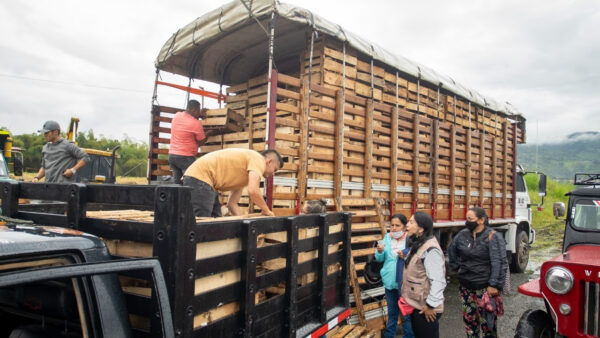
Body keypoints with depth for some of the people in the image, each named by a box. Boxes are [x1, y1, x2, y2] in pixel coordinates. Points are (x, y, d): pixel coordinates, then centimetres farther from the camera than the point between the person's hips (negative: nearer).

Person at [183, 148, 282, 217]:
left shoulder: (247, 175, 23)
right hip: (199, 177, -11)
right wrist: (266, 211, -5)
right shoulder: (258, 159, -6)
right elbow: (253, 191, -22)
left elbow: (232, 203, 21)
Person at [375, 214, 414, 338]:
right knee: (391, 311, 22)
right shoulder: (387, 238, 2)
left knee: (406, 313, 7)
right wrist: (380, 251, -15)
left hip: (405, 282, -5)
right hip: (389, 281, 5)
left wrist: (406, 256, -27)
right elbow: (379, 259, 5)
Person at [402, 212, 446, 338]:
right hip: (416, 304, 9)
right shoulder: (417, 245, 9)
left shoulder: (430, 249, -22)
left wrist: (430, 305, -21)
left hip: (425, 308, -9)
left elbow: (438, 281, -25)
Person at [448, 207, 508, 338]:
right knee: (469, 317, 16)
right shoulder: (463, 234, 4)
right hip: (465, 285, 5)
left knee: (487, 320, 2)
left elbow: (500, 263, -17)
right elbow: (452, 250, 23)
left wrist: (495, 285, -20)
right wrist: (457, 266, 17)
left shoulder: (493, 237, -12)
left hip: (484, 287, -5)